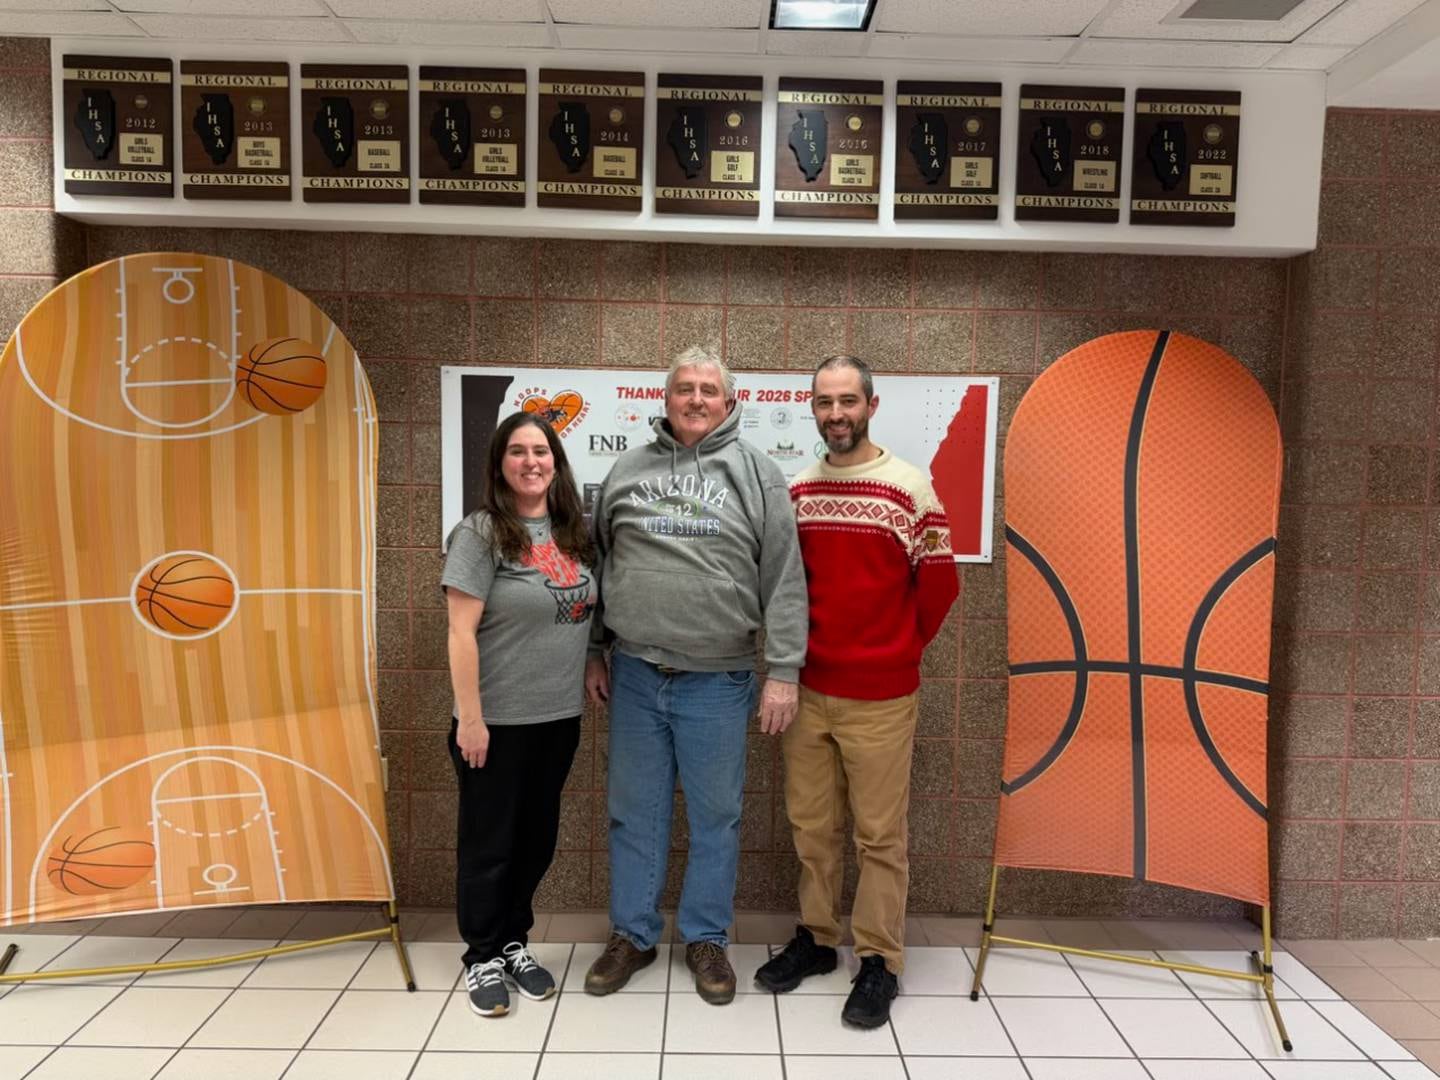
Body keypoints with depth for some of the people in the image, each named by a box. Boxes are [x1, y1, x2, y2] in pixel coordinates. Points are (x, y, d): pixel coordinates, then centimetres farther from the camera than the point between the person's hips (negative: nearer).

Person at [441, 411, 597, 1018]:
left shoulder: (572, 532, 5)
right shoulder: (481, 533, -12)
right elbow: (461, 633, -15)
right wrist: (470, 719, -17)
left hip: (559, 717, 6)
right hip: (499, 720, -6)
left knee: (537, 838, 16)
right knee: (489, 841, 9)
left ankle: (514, 942, 35)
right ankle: (481, 957, 27)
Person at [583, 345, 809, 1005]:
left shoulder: (756, 473, 0)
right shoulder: (628, 470, 8)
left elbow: (784, 579, -4)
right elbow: (596, 564, 13)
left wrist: (783, 672, -9)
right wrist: (591, 652, 11)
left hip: (719, 681, -2)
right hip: (634, 676, 2)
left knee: (715, 817, 10)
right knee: (635, 813, 13)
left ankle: (706, 939, 29)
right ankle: (631, 936, 31)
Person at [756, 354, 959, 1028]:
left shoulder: (909, 487, -7)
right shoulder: (795, 491, 5)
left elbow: (939, 584, -3)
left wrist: (898, 649, 6)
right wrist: (799, 650, 9)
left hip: (880, 696, -4)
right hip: (808, 689, 4)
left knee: (879, 834, 6)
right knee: (811, 825, 14)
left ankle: (879, 962, 20)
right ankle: (815, 938, 31)